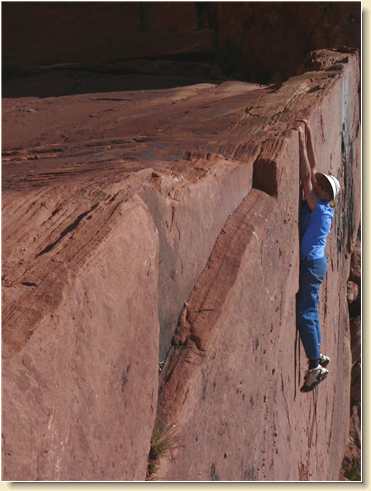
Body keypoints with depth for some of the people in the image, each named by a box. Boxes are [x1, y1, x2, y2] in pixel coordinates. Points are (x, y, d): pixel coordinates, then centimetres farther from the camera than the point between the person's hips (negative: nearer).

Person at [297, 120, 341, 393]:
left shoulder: (318, 208, -18)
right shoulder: (321, 205, 3)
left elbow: (306, 177, -26)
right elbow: (312, 168, 7)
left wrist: (302, 143, -23)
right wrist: (308, 136, 7)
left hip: (311, 264, -9)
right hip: (315, 262, 9)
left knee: (304, 314, -5)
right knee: (310, 310, 18)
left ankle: (315, 366, 0)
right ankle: (318, 355, 30)